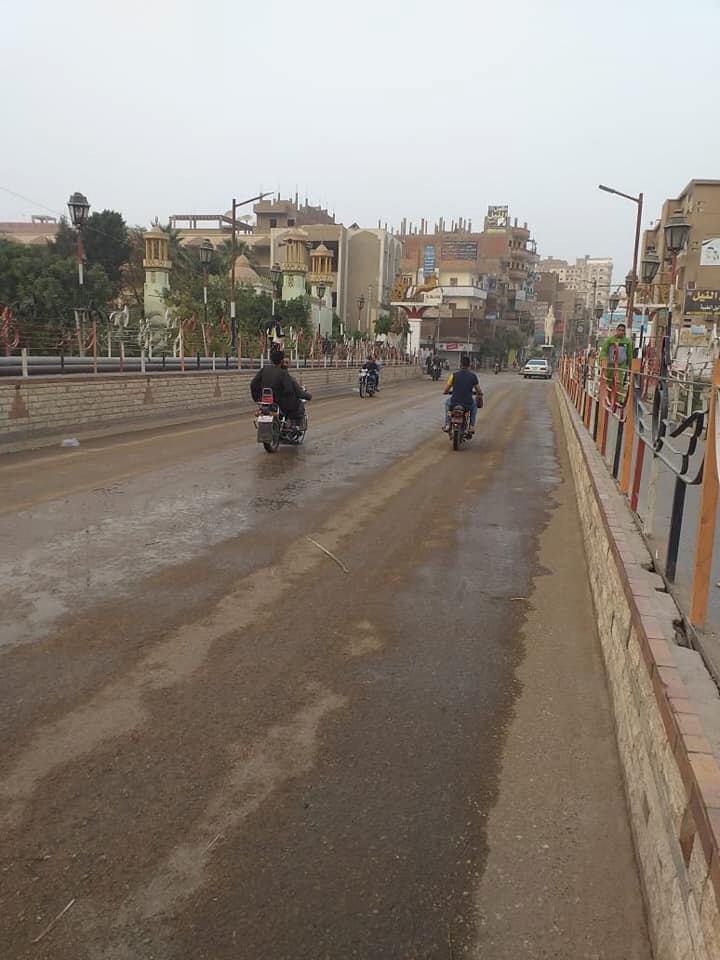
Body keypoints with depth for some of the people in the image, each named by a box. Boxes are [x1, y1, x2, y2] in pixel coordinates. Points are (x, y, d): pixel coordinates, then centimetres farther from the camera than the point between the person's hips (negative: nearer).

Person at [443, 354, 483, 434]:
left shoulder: (454, 375, -4)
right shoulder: (473, 376, -2)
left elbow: (445, 391, 0)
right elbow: (479, 392, 3)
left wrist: (446, 392, 26)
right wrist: (479, 394, 29)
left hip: (454, 403, 0)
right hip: (468, 404, 0)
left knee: (447, 402, 35)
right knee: (475, 404, 36)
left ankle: (447, 424, 27)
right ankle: (472, 426, 26)